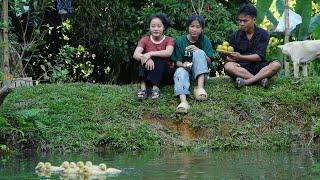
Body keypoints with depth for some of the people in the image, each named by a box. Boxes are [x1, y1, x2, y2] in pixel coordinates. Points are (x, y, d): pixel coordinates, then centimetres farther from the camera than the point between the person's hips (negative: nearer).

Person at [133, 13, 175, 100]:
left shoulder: (169, 40, -3)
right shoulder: (145, 40, 1)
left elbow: (168, 53, -27)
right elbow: (135, 54, -17)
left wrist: (150, 54, -38)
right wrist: (147, 58, -38)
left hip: (165, 75, -2)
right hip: (148, 72, 2)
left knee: (159, 58, -28)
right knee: (144, 59, -26)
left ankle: (155, 87, -40)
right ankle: (143, 87, -40)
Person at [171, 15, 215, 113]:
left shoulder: (205, 40, 2)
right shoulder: (180, 41, -1)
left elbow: (209, 61, -2)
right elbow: (177, 61, -1)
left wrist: (197, 51, -20)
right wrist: (183, 65, -26)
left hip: (199, 72, 0)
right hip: (184, 68, 0)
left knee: (199, 53, -26)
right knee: (180, 71, -36)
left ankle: (200, 87, -40)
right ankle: (183, 100, -64)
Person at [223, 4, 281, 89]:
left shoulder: (263, 34, 1)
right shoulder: (235, 36, 6)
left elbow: (260, 56, -9)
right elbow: (231, 57, 4)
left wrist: (241, 57, -22)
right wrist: (229, 57, -21)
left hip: (259, 69, 0)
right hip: (241, 69, 0)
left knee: (276, 64, -28)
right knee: (228, 66, -31)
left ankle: (246, 81, -38)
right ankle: (260, 79, -35)